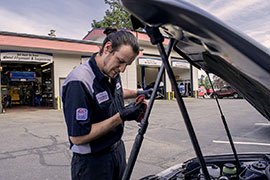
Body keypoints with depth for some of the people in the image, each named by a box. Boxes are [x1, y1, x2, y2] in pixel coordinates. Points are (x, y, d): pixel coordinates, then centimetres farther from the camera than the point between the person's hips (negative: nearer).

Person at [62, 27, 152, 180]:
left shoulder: (112, 73, -2)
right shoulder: (79, 82, -28)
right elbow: (78, 137, -27)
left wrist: (136, 93, 7)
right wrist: (121, 117, -26)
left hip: (118, 150, 8)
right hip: (92, 162, -7)